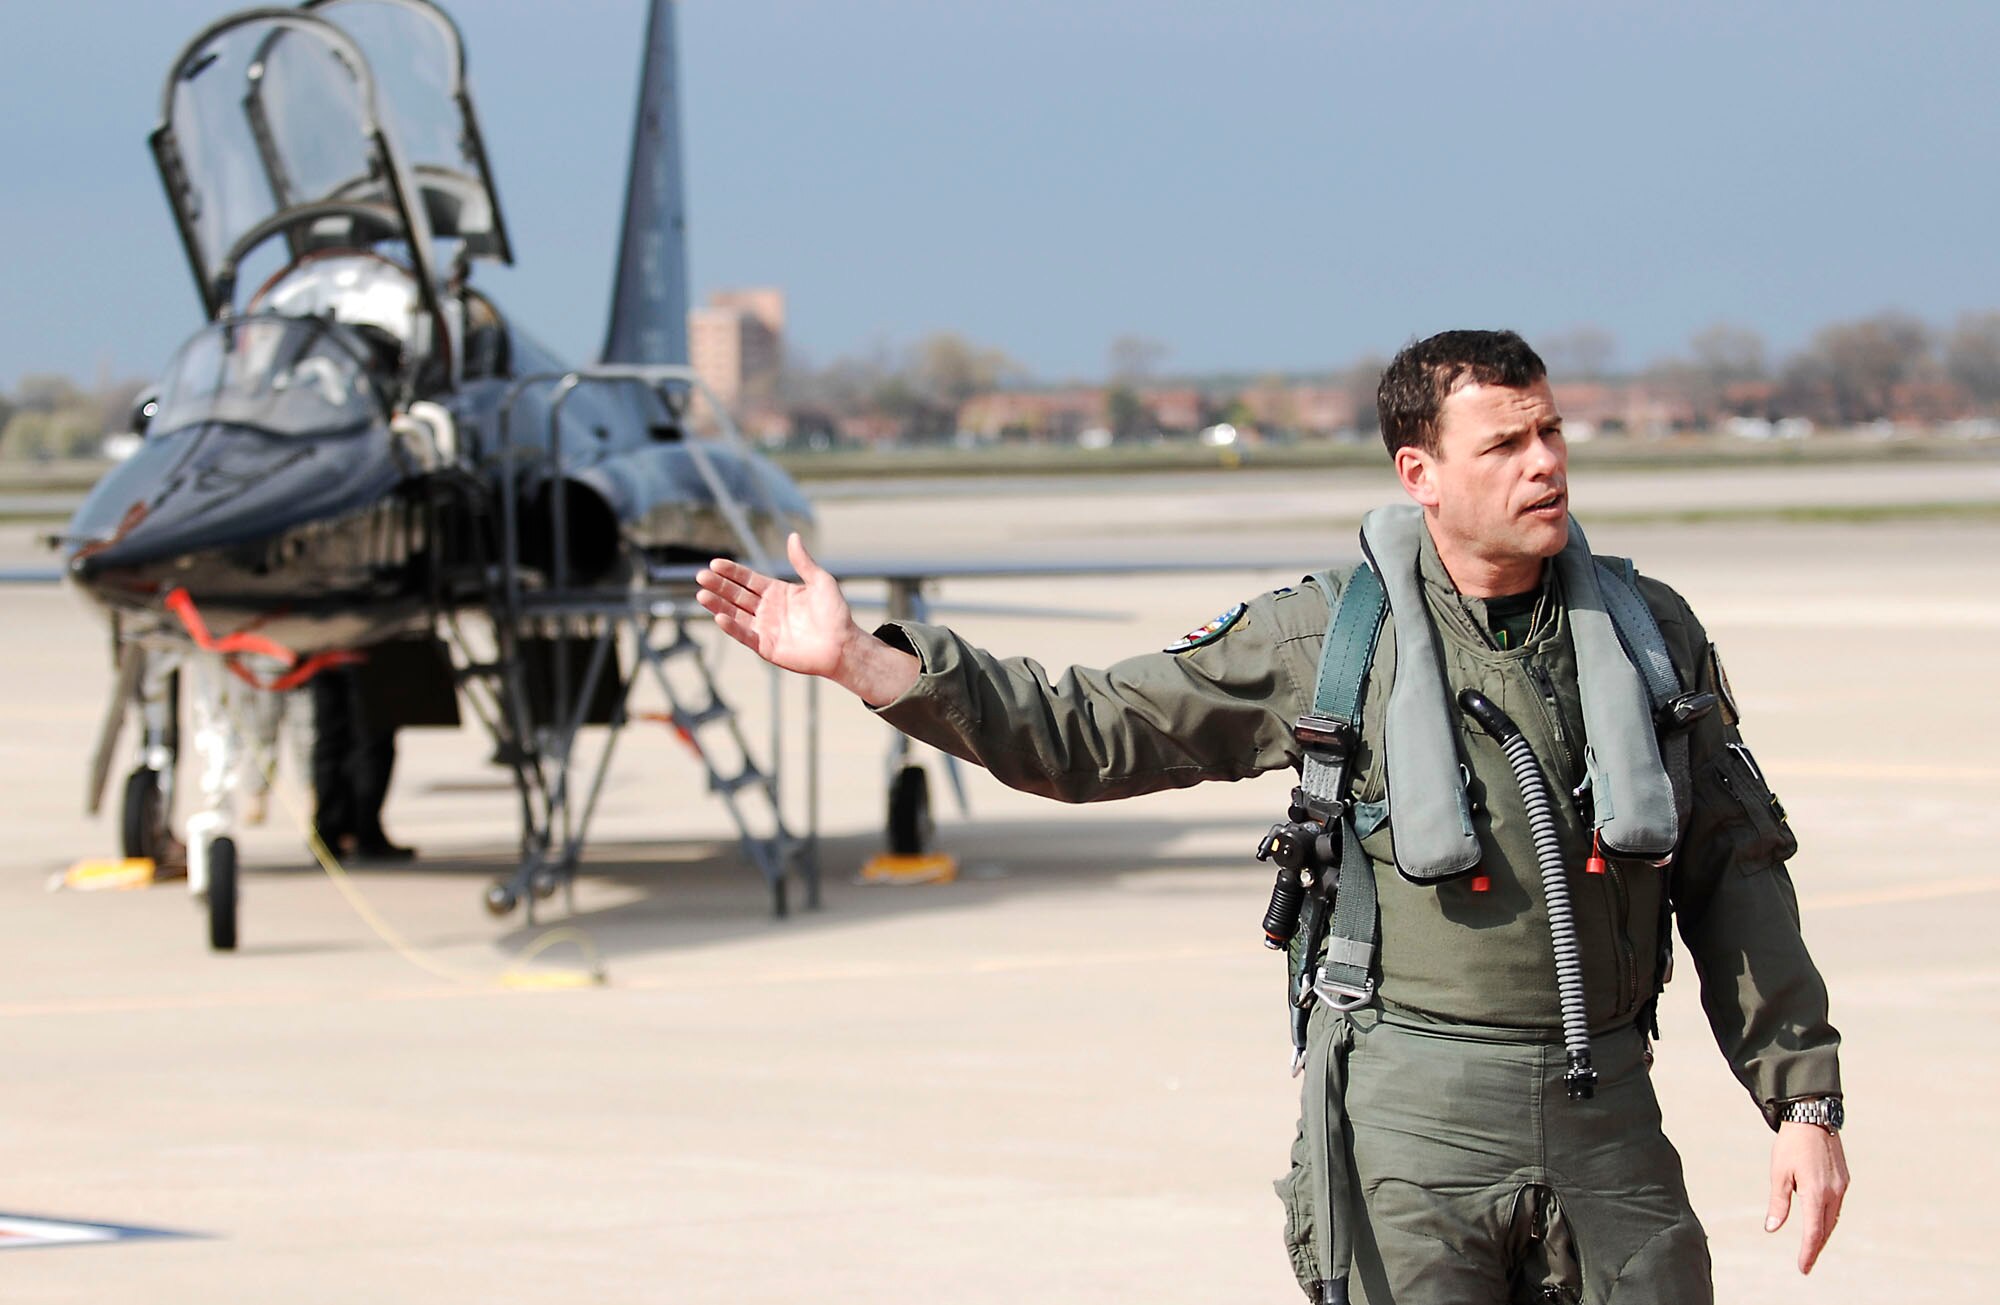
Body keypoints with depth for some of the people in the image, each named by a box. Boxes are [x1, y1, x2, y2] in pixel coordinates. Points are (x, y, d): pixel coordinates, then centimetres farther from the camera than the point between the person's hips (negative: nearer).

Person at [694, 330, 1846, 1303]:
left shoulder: (1652, 634, 7)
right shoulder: (1328, 640, -1)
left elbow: (1738, 876, 11)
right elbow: (1090, 735, 2)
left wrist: (1808, 1103, 5)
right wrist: (861, 659, -5)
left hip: (1605, 1123, 3)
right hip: (1413, 1125, -2)